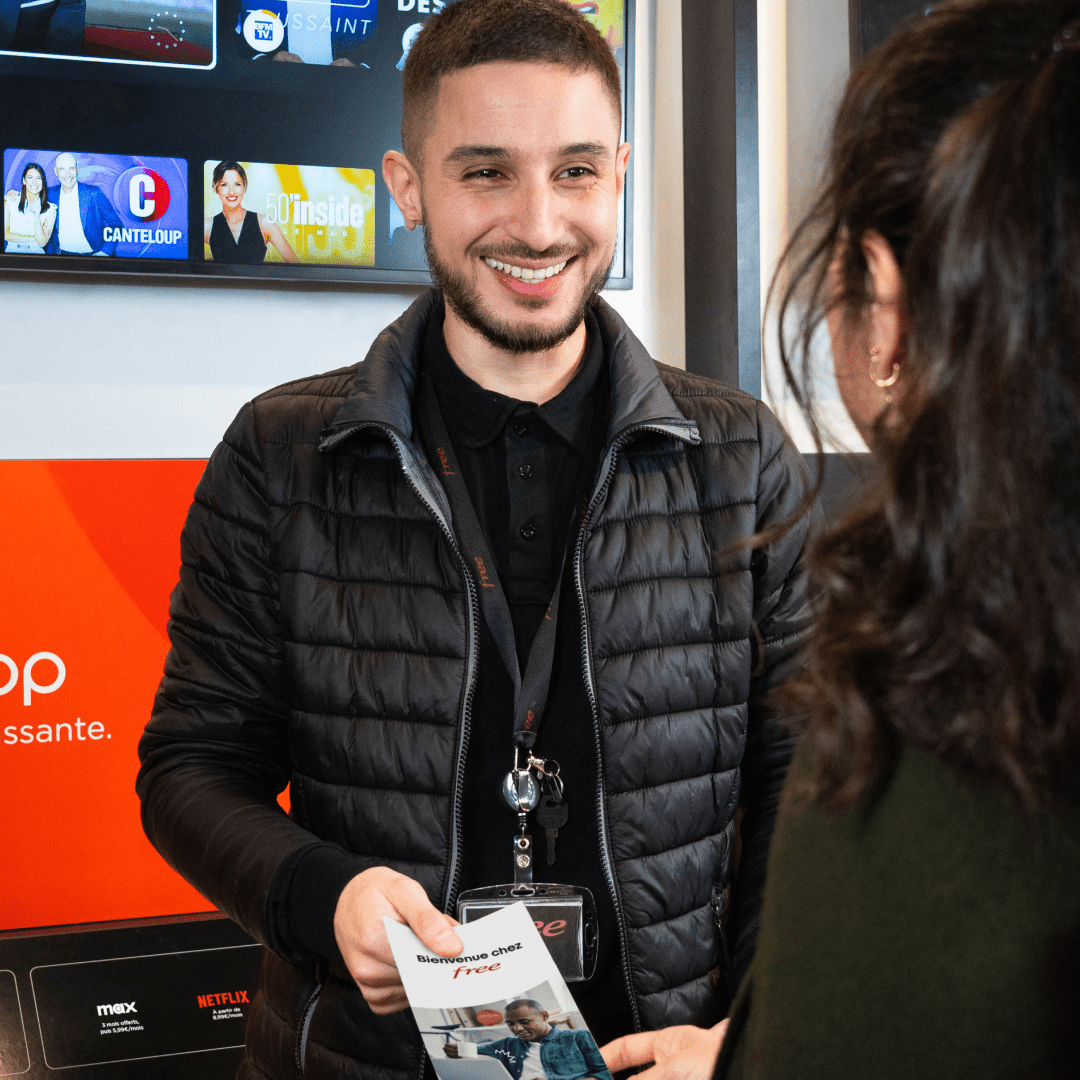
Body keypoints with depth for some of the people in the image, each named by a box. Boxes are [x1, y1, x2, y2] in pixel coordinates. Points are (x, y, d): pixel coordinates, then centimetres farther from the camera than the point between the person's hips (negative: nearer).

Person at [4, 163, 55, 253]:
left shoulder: (50, 210, 0)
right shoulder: (10, 202, 2)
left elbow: (42, 243, -6)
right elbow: (5, 235, -1)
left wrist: (37, 217, -17)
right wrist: (32, 238, -5)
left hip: (35, 253, -1)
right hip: (12, 251, 1)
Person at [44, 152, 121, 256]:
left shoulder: (93, 194, -3)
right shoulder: (50, 194, 5)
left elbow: (114, 224, 0)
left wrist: (105, 252, -11)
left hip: (93, 255, -2)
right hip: (62, 255, 2)